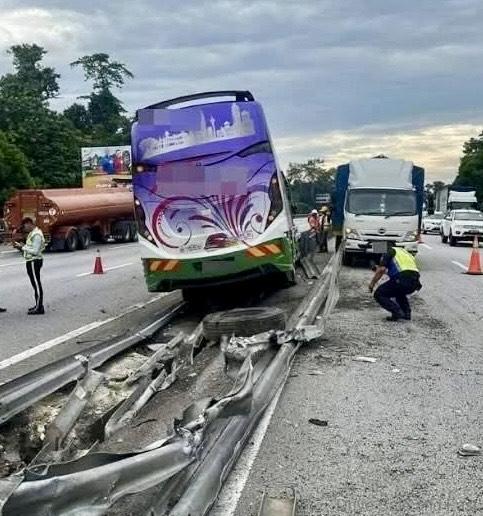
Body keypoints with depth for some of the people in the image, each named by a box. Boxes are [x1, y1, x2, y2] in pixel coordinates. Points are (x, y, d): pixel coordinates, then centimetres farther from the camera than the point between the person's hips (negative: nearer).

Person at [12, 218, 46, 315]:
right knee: (36, 284, 15)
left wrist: (22, 247, -19)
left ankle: (39, 308, -2)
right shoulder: (32, 233, 14)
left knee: (36, 284, -6)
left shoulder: (37, 235, -18)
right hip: (32, 261, 10)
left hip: (34, 262, -10)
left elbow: (35, 251, -22)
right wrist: (20, 246, 3)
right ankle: (38, 305, 23)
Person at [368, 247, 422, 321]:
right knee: (399, 291, 37)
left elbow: (381, 269, 0)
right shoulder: (408, 254, 36)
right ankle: (407, 312, 21)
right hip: (415, 283, 7)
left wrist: (372, 283, 10)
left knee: (379, 294, 10)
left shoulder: (391, 251, 15)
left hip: (401, 280, -7)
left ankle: (397, 312, -3)